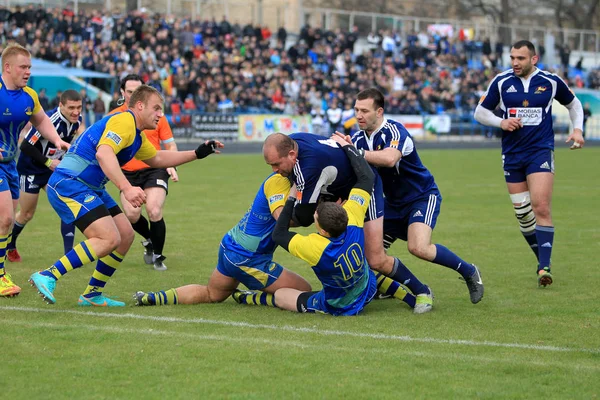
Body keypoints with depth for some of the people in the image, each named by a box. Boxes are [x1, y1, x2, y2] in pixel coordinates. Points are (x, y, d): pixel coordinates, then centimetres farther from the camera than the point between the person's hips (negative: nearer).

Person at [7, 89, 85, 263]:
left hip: (54, 168, 6)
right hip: (31, 169, -6)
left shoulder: (76, 119, -11)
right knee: (26, 214, 9)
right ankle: (9, 246, 36)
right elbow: (25, 146, -27)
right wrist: (47, 162, -28)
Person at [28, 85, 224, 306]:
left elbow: (157, 158, 36)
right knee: (109, 239, -21)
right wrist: (126, 188, -41)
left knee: (125, 235, 10)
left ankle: (92, 294, 17)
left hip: (91, 188, 11)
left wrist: (197, 153, 30)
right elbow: (103, 153, -31)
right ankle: (48, 276, -20)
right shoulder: (124, 121, -15)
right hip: (69, 184, -11)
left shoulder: (137, 135, 18)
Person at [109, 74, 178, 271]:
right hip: (128, 172, 1)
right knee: (131, 214, -15)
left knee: (154, 212, -20)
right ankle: (149, 240, 20)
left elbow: (170, 145, 8)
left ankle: (157, 257, 2)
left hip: (154, 169, -1)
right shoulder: (114, 117, 2)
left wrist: (171, 166, -8)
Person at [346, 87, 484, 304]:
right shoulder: (358, 138, -1)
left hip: (422, 197, -8)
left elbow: (389, 158, -46)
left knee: (418, 247, -27)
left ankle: (469, 271, -5)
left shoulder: (395, 131, -24)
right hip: (393, 202, 8)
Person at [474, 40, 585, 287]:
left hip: (541, 152, -3)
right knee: (523, 214, 4)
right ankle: (543, 261, 20)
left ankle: (545, 267, -17)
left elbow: (573, 104, 16)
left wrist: (577, 129, 2)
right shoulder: (501, 82, 0)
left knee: (541, 208, -16)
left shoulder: (551, 82, -1)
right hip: (512, 155, 3)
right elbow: (480, 112, 9)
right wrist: (501, 122, -9)